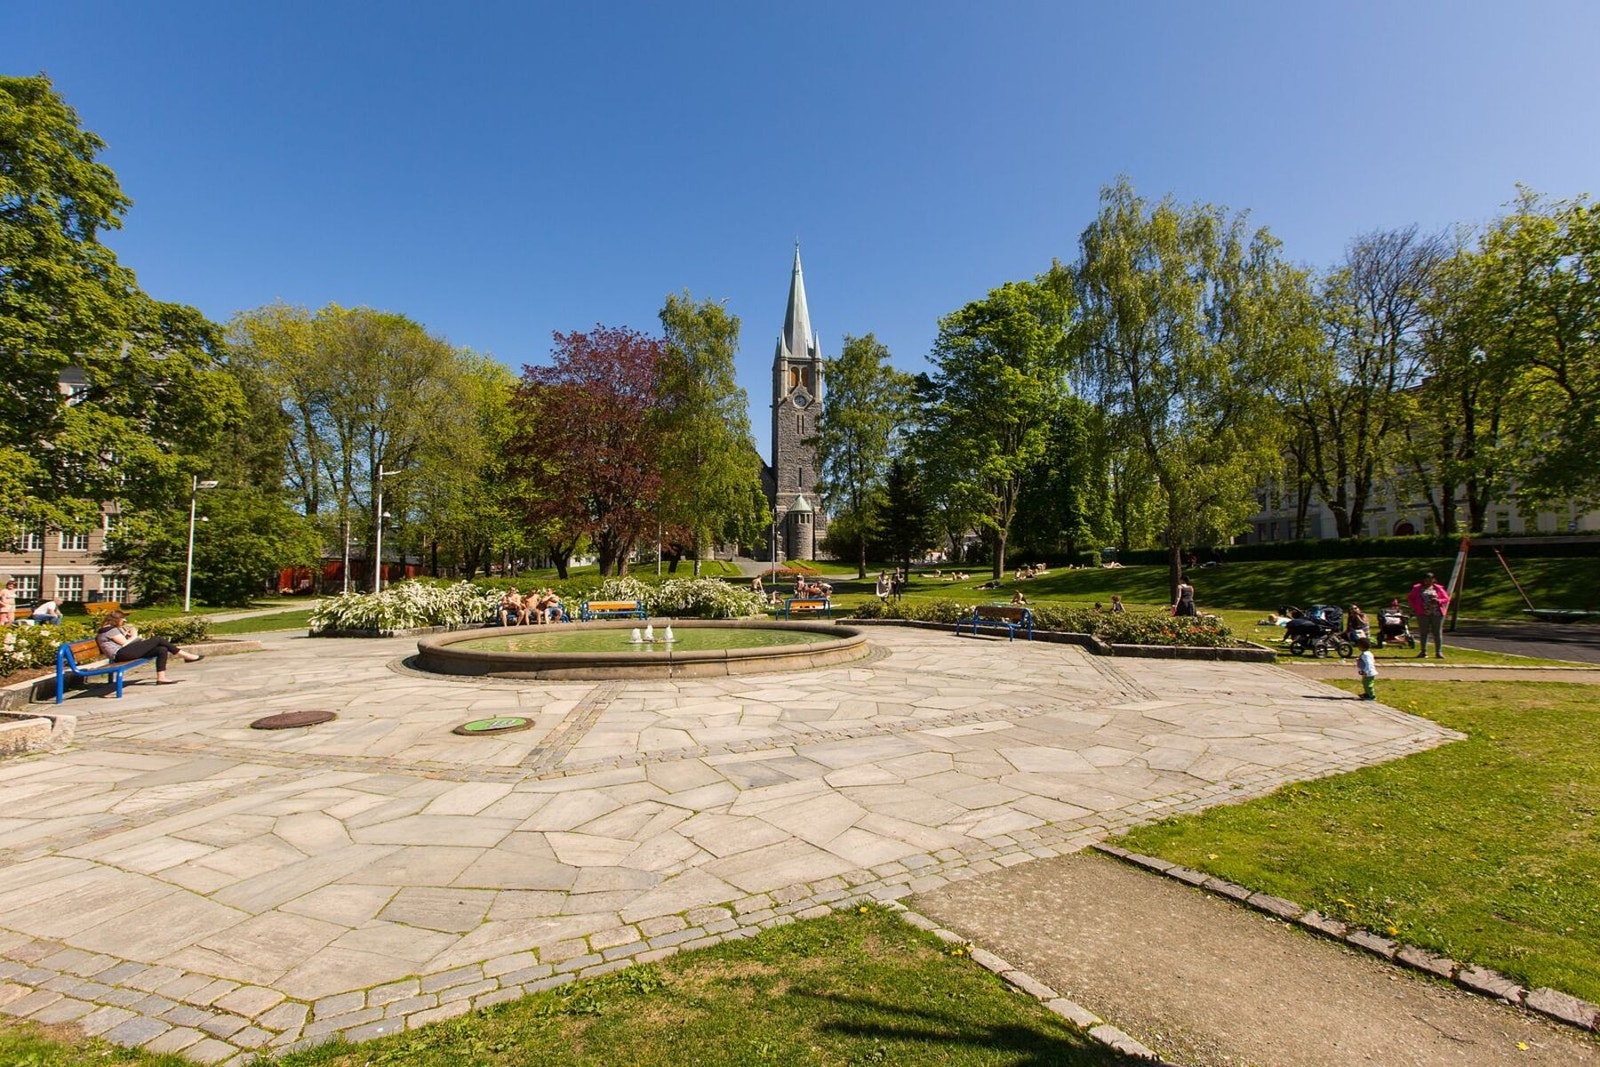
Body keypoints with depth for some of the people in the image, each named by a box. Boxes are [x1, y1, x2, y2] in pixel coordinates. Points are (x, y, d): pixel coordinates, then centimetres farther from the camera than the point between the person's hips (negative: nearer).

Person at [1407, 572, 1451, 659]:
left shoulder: (1438, 588, 7)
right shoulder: (1417, 588, 7)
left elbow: (1446, 599, 7)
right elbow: (1411, 598, 13)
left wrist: (1438, 601, -13)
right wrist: (1414, 608, 1)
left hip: (1437, 613, 0)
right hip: (1423, 613, 0)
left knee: (1437, 632, 1)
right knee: (1424, 632, 4)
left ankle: (1438, 652, 5)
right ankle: (1423, 651, 10)